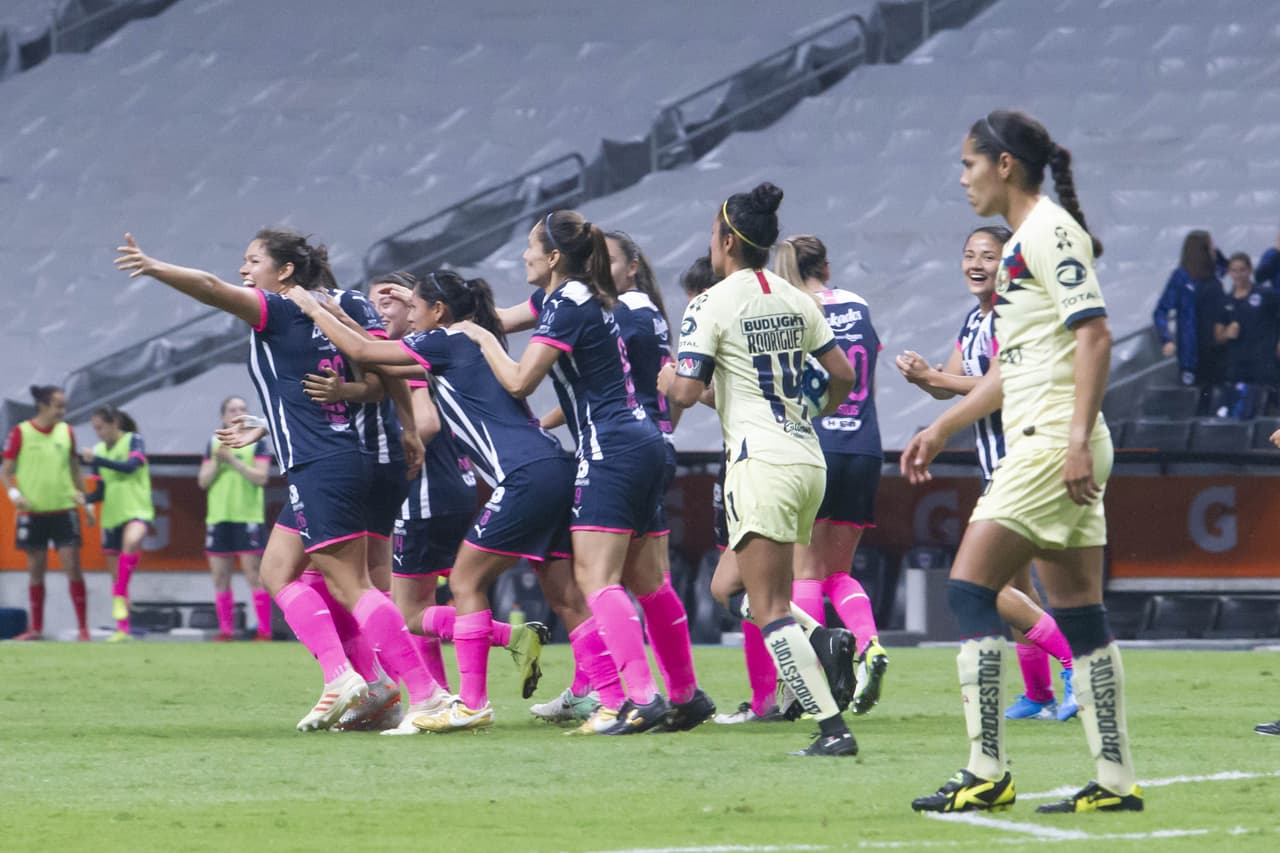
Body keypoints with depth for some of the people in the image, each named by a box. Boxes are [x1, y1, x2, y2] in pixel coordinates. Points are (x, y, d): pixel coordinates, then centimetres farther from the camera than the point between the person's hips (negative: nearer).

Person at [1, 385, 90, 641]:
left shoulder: (66, 431, 5)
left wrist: (81, 495, 10)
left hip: (64, 509, 1)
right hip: (33, 512, -1)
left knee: (72, 566, -6)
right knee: (36, 570, 5)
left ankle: (82, 627, -3)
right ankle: (36, 628, 15)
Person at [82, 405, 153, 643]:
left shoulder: (134, 441, -3)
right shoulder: (99, 450, 11)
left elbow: (130, 466, -22)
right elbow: (101, 490, 16)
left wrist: (97, 460, -26)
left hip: (136, 510, -6)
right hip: (111, 517, 6)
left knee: (131, 541, -39)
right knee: (116, 575, 7)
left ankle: (120, 597, -34)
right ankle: (122, 629, 14)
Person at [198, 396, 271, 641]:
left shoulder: (257, 442, 2)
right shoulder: (214, 443, 12)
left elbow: (261, 476, -9)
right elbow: (203, 481, 9)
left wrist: (233, 460, -14)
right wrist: (217, 462, -8)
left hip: (247, 517, -4)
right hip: (218, 517, 4)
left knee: (254, 575, -8)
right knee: (220, 578, 5)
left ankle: (265, 630, -6)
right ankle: (226, 629, 11)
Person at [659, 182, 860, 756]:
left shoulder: (713, 305, -9)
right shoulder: (796, 300, 11)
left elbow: (686, 391, -14)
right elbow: (842, 374, 16)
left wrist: (667, 380, 9)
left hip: (762, 465, -8)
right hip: (809, 461, 8)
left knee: (769, 608, -7)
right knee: (730, 583, 20)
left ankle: (832, 726, -16)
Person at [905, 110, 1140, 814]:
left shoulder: (1048, 231, -10)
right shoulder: (1025, 241, 20)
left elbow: (1094, 333, -19)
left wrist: (1077, 438, -25)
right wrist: (942, 427, 29)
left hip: (1053, 441, -10)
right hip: (1040, 446, 10)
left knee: (969, 589, -10)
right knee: (1077, 612, 7)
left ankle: (987, 774, -12)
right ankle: (1116, 781, 6)